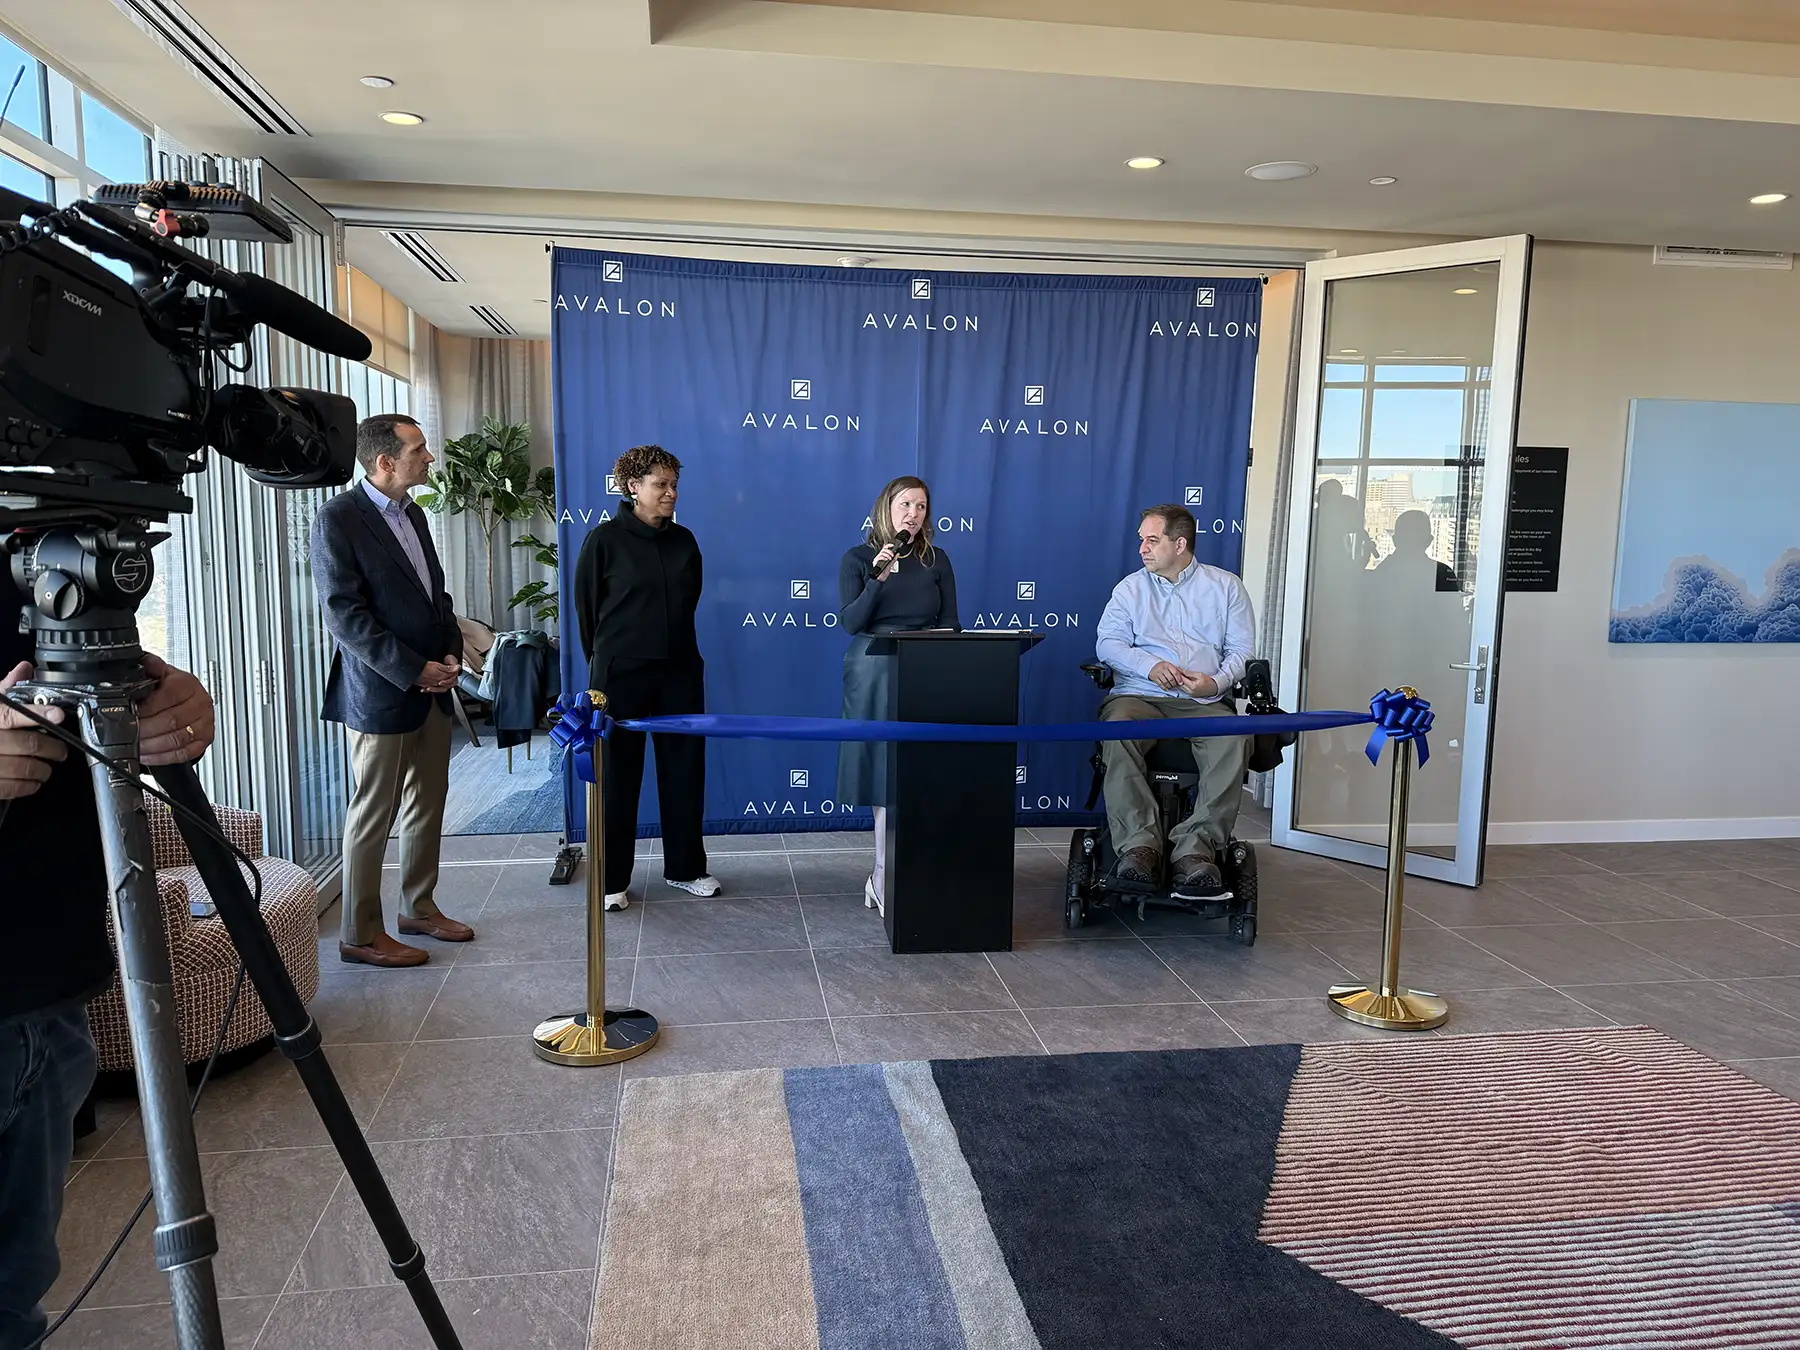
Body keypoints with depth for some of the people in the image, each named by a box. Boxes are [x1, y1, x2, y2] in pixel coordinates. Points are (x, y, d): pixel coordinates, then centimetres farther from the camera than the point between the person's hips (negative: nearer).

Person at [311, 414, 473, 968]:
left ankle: (419, 907, 30)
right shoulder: (338, 518, -12)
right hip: (380, 692, -8)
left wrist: (451, 651, 3)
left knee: (428, 804, 15)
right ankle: (360, 934, 13)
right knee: (372, 817, 1)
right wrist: (413, 670, -18)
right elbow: (343, 614, -17)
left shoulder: (412, 513, 12)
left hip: (431, 686, 8)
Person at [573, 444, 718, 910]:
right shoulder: (605, 539, -6)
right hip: (621, 673, -4)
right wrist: (606, 655, 8)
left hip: (680, 671, 4)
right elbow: (586, 604, 1)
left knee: (684, 768, 8)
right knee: (618, 773, 3)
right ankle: (612, 879, 14)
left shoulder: (684, 541, 7)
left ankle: (685, 867, 23)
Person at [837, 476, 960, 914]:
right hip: (874, 675, -2)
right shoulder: (859, 558, 2)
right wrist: (878, 578, -19)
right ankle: (886, 875, 10)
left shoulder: (936, 560, 8)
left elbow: (949, 624, 7)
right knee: (884, 771, 1)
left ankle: (885, 877, 7)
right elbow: (850, 622, -8)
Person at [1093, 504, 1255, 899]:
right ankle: (1139, 845, -37)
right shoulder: (1130, 588, 18)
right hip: (1139, 695, 0)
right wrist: (1150, 666, -14)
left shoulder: (1226, 586, 16)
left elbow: (1242, 649, 9)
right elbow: (1107, 642, 5)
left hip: (1205, 702, 0)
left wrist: (1217, 681, -13)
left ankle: (1195, 849, -34)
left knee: (1234, 740, -33)